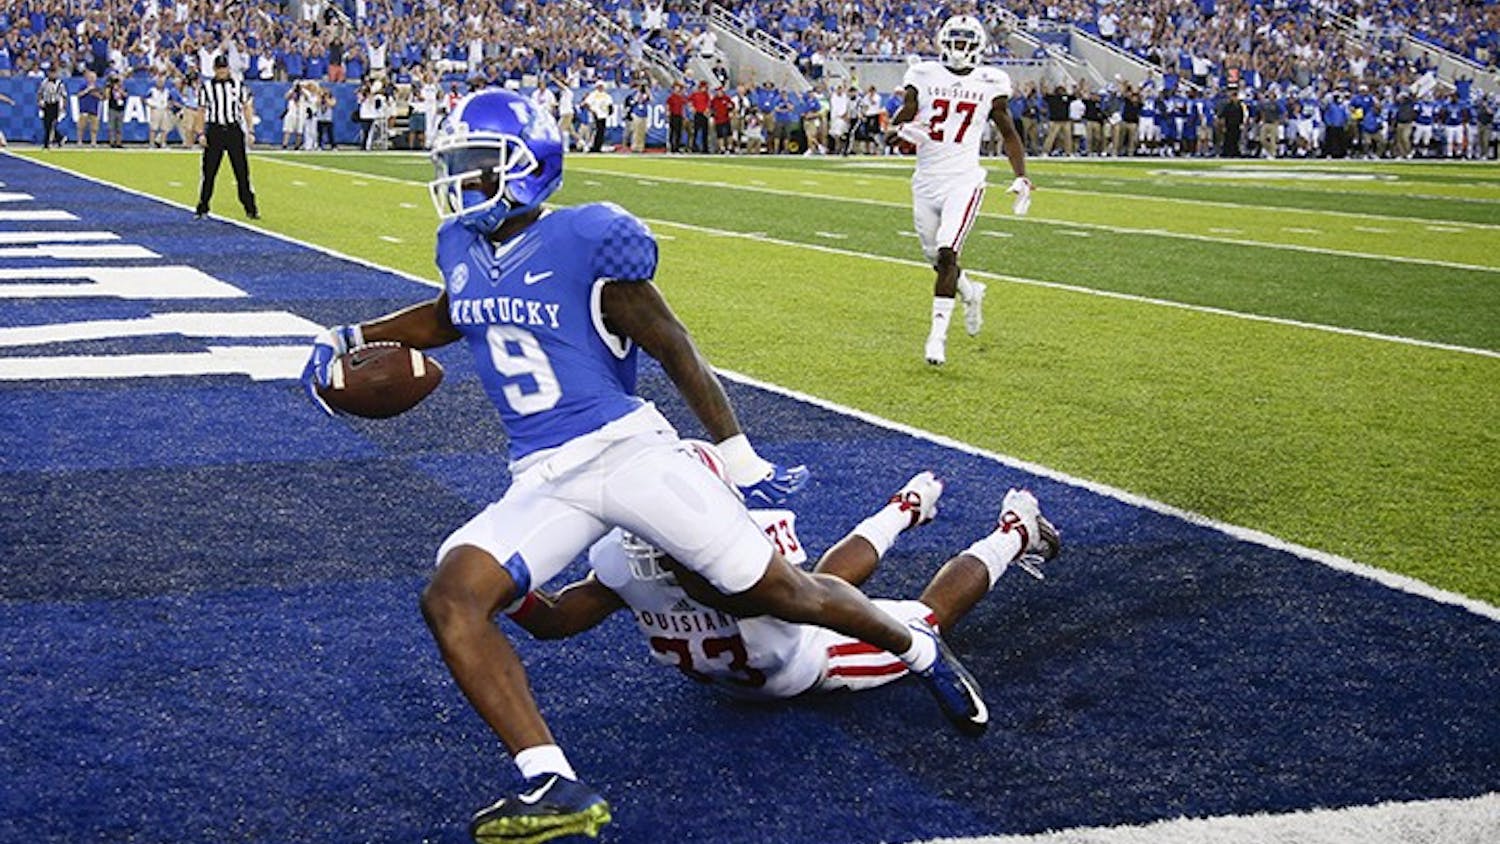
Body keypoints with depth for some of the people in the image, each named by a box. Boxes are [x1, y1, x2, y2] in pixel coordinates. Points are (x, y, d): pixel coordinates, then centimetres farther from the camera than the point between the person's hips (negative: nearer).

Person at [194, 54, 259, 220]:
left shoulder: (238, 85, 6)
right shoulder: (206, 87, 5)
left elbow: (247, 108, 9)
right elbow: (202, 112, 8)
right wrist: (201, 134, 1)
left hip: (234, 130, 0)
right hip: (214, 130, 0)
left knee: (242, 171, -1)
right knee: (209, 171, 2)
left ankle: (250, 208, 3)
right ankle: (202, 208, 10)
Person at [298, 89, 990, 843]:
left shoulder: (583, 244, -13)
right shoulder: (462, 251, 7)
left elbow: (672, 347, -8)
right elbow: (448, 318, 32)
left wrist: (738, 456, -6)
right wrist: (350, 337, 20)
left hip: (628, 450, -5)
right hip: (543, 482, 6)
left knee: (777, 591, -1)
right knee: (450, 597, -19)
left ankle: (920, 650, 28)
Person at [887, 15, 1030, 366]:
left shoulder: (989, 84, 2)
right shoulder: (925, 76, 2)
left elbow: (1008, 133, 11)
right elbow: (902, 118, 7)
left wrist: (1021, 178, 1)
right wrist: (905, 128, -18)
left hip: (963, 182, -2)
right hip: (926, 181, 3)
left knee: (947, 255, -16)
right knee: (936, 259, 12)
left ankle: (938, 333, -9)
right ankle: (971, 292, 44)